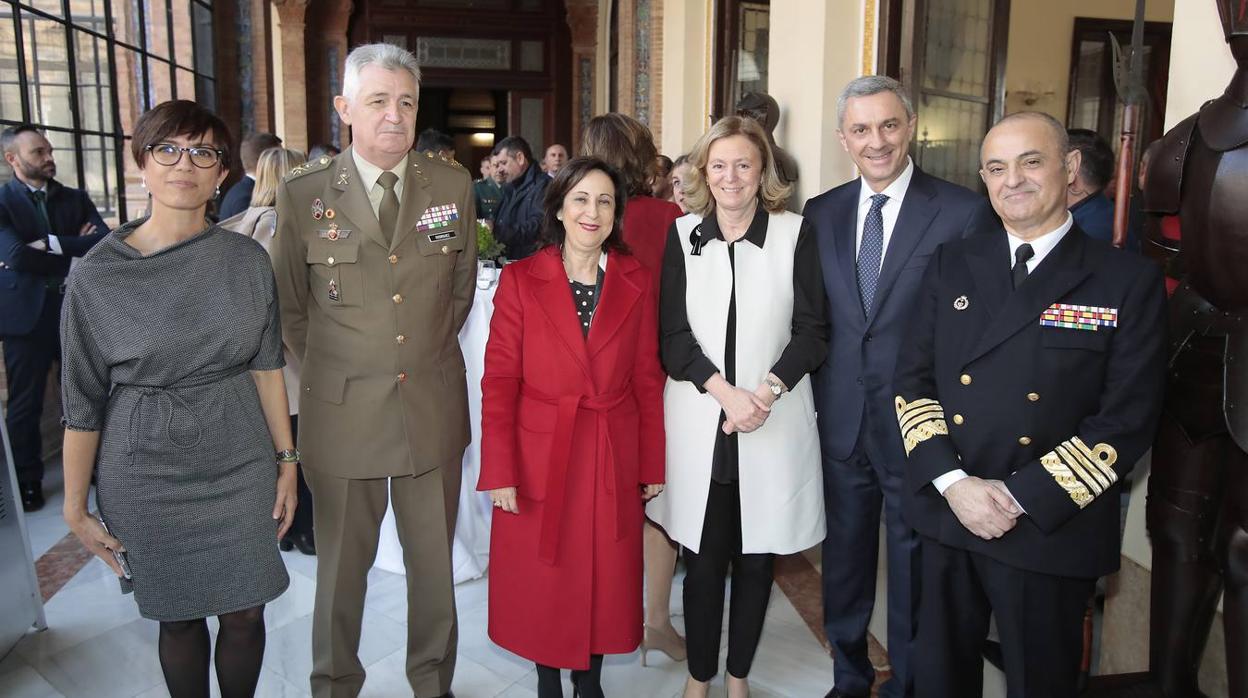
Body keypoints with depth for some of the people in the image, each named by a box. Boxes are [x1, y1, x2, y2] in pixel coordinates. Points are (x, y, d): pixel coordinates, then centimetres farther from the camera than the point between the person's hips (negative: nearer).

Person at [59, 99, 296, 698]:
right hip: (148, 475, -1)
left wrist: (287, 462, 4)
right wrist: (76, 509, 2)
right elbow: (83, 402, -2)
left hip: (241, 467, 2)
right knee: (178, 617, 13)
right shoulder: (98, 274, -8)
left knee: (245, 612, 10)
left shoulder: (247, 260, -3)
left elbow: (266, 367, 4)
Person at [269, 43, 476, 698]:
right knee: (342, 564, 13)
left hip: (434, 405, 2)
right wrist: (329, 370, 8)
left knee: (434, 559, 15)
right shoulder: (301, 195, -5)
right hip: (342, 412, -1)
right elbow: (289, 307, 7)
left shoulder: (453, 185, 0)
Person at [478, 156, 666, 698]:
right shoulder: (519, 280, -5)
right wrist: (499, 471, -11)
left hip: (613, 464, 2)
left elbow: (647, 378, 3)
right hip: (539, 459, -1)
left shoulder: (636, 281, 1)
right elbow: (499, 380, -7)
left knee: (605, 578, 13)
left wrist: (653, 464, 2)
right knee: (543, 579, 11)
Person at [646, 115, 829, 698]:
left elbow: (812, 331, 0)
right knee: (704, 558, 6)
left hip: (775, 424, 0)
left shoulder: (795, 235, 1)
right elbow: (672, 334, 0)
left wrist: (766, 391, -14)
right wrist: (725, 392, -12)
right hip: (699, 422, 1)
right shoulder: (682, 236, 4)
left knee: (756, 556, 9)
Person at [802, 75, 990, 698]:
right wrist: (819, 398, 3)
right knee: (845, 559, 18)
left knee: (914, 567, 12)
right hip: (840, 419, 4)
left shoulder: (963, 213, -9)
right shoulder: (821, 213, 4)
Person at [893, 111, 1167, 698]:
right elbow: (912, 378, 2)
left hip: (1052, 533, -2)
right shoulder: (951, 264, 5)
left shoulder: (1130, 282, -6)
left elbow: (1126, 420, -10)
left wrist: (1022, 496, -16)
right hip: (946, 515, 3)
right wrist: (952, 482, -11)